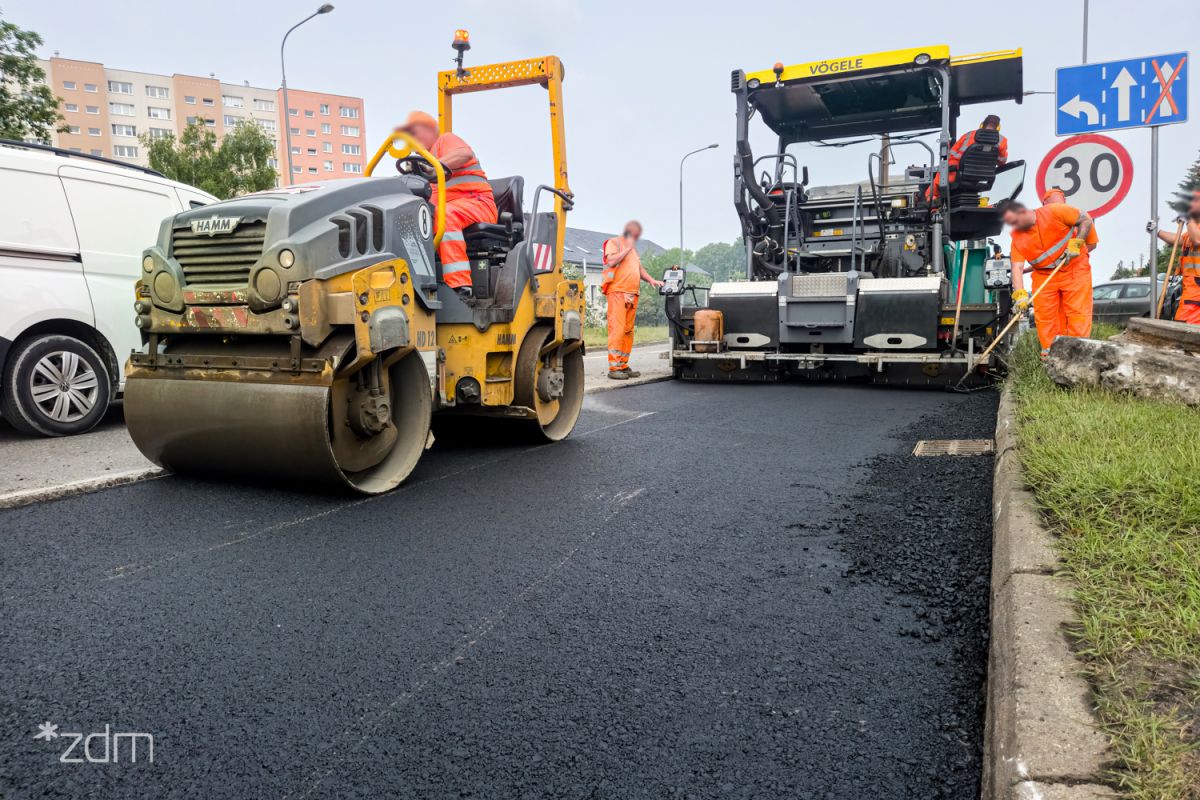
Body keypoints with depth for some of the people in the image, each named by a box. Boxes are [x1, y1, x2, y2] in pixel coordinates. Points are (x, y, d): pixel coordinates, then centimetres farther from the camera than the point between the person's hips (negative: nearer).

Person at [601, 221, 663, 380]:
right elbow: (611, 261, -13)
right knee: (617, 328, -13)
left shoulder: (633, 249, 28)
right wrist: (627, 248, -6)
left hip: (632, 294, 8)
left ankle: (623, 365, 9)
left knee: (628, 330, 5)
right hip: (617, 291, -8)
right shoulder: (614, 242, 4)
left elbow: (640, 268, 29)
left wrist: (651, 280, 12)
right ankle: (613, 368, -15)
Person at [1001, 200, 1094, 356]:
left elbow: (1086, 220, -5)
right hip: (1044, 275, 3)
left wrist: (1075, 243, -17)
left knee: (1078, 311, -8)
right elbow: (1017, 267, -14)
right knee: (1044, 315, -3)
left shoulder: (1054, 211, -14)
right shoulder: (1017, 239, -5)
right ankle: (1049, 354, 3)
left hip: (1074, 268, -3)